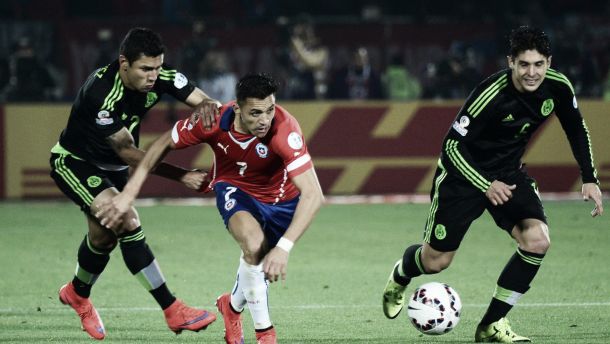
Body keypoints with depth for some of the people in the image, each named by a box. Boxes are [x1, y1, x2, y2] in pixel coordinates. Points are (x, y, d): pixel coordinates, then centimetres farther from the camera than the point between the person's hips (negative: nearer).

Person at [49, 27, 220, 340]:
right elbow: (127, 152, -30)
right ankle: (172, 311, -22)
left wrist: (206, 106, -43)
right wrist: (181, 176, -32)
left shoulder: (160, 77, -19)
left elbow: (203, 100, -17)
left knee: (104, 237, 17)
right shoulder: (101, 93, -35)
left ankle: (77, 294, 49)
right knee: (127, 222, -24)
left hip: (110, 167, 7)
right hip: (73, 161, -7)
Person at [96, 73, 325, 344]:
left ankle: (233, 306, 43)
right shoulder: (214, 121, -29)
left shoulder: (285, 130, -37)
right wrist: (128, 194, -12)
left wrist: (283, 248, -50)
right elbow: (163, 144, -9)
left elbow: (313, 195, -42)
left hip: (281, 199, 1)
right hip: (235, 189, -1)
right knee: (253, 244, -29)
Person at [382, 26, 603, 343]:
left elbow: (577, 129, 5)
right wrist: (486, 186, -34)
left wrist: (589, 180, -1)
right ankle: (400, 275, 43)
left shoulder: (557, 87, -15)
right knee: (436, 262, 3)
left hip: (508, 173, 4)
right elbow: (452, 144, -24)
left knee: (537, 241, -20)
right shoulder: (492, 95, -32)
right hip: (464, 171, -4)